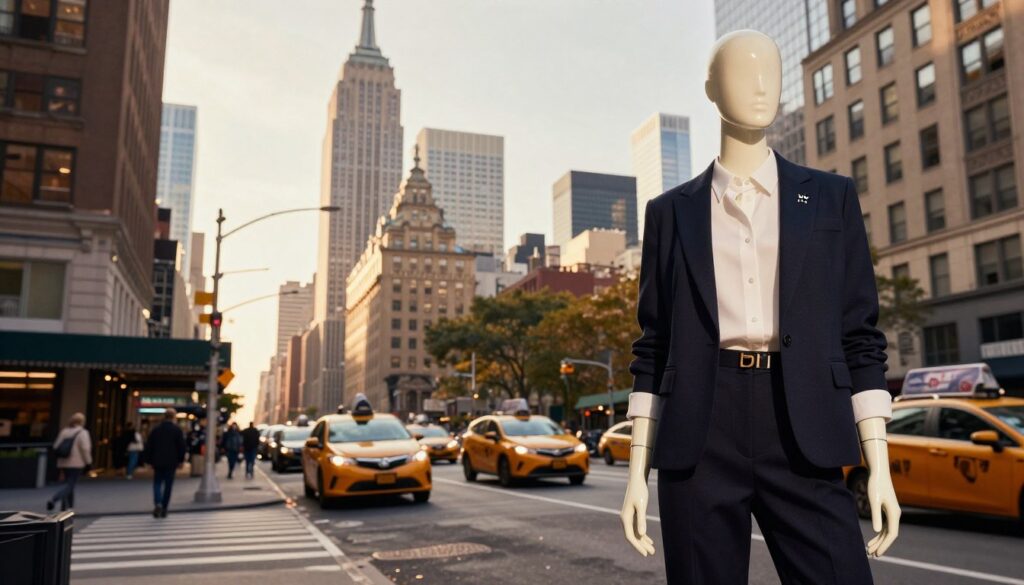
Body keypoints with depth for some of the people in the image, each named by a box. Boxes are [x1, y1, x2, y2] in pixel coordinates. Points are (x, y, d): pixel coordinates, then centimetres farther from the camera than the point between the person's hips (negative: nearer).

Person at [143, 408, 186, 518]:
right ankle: (164, 509, 6)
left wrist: (149, 461, 12)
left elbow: (149, 446, 6)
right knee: (168, 485, 5)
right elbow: (182, 446, -6)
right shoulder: (177, 430, -4)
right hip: (171, 462, -2)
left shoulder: (155, 429, 4)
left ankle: (158, 503, -15)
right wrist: (181, 460, 4)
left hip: (158, 462, 2)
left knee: (157, 483, 9)